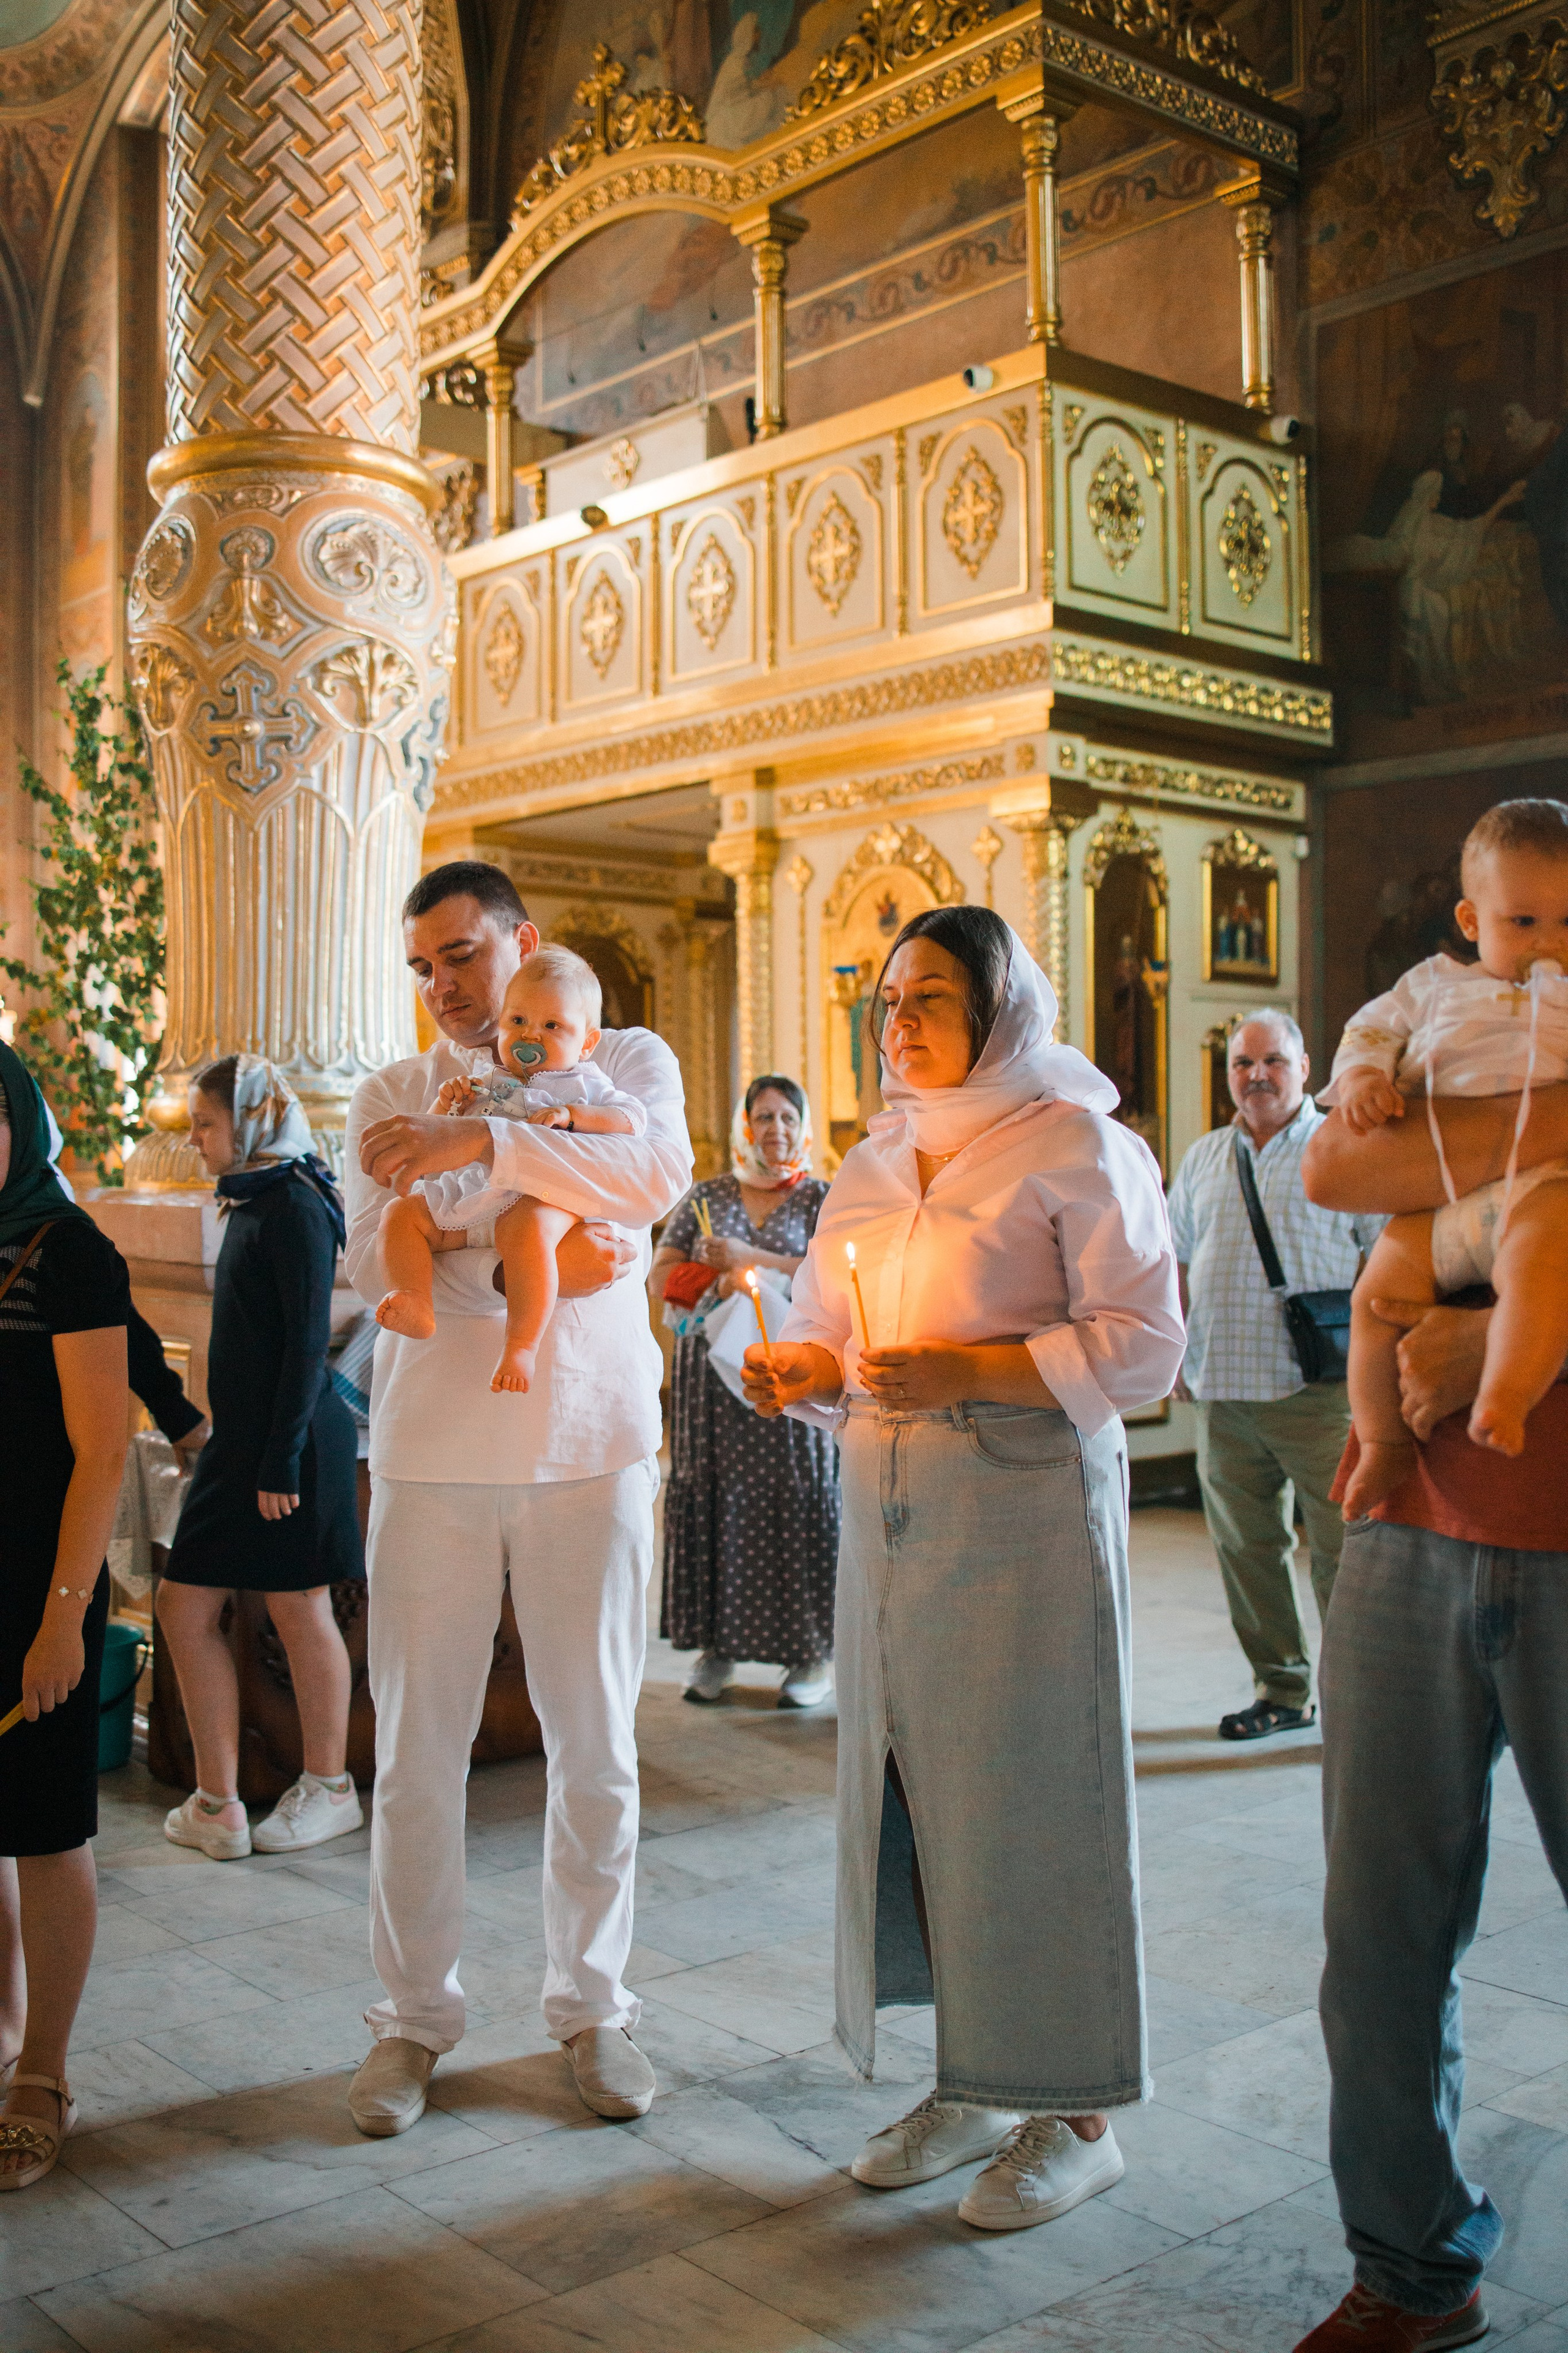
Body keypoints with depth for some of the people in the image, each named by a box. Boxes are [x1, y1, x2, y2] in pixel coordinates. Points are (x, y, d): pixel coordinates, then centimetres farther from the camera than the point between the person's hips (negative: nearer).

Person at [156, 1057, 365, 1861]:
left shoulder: (295, 1208, -14)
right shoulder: (250, 1203, 13)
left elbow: (308, 1343, -18)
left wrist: (282, 1460, -19)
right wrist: (234, 1444, 21)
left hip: (293, 1437, -9)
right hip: (243, 1434, 10)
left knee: (299, 1609, 1)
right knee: (184, 1605, 8)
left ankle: (329, 1790, 16)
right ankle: (216, 1805, 15)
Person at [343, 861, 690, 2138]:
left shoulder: (627, 1060, 6)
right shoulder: (393, 1095, 10)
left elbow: (659, 1170, -17)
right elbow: (376, 1261, -6)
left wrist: (483, 1143, -28)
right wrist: (522, 1270, -21)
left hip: (590, 1442, -1)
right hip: (433, 1449, 1)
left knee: (596, 1744, 8)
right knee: (416, 1747, 6)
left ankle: (593, 2002, 25)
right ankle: (414, 2016, 23)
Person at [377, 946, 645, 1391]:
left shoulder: (581, 1085, 19)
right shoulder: (485, 1086, 30)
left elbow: (633, 1119, 3)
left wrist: (570, 1114, -8)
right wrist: (445, 1107, 12)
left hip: (537, 1198, -6)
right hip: (465, 1201, 6)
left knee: (528, 1228, -39)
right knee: (400, 1212, -12)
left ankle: (522, 1345, -39)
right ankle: (418, 1305, -28)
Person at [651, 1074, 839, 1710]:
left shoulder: (819, 1198, 6)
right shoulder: (707, 1197, 13)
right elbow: (661, 1276, 9)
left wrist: (749, 1259, -14)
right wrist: (722, 1281, -9)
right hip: (712, 1371, 3)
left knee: (794, 1502, -4)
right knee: (708, 1500, 0)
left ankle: (812, 1653, 2)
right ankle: (714, 1645, 7)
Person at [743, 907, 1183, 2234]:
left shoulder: (1078, 1144, -5)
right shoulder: (875, 1165, 16)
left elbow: (1143, 1343, -12)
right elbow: (836, 1331, 21)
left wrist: (969, 1369, -21)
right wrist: (806, 1372, -2)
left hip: (1029, 1505, -6)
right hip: (892, 1507, 7)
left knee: (1032, 1792, -1)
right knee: (906, 1784, 8)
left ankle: (1075, 2113, 14)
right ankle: (968, 2086, 23)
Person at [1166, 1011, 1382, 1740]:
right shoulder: (1203, 1158, 16)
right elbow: (1178, 1260, 21)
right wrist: (1177, 1351, 12)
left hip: (1317, 1387, -5)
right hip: (1222, 1390, 5)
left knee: (1342, 1546, -5)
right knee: (1246, 1546, 9)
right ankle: (1282, 1690, 21)